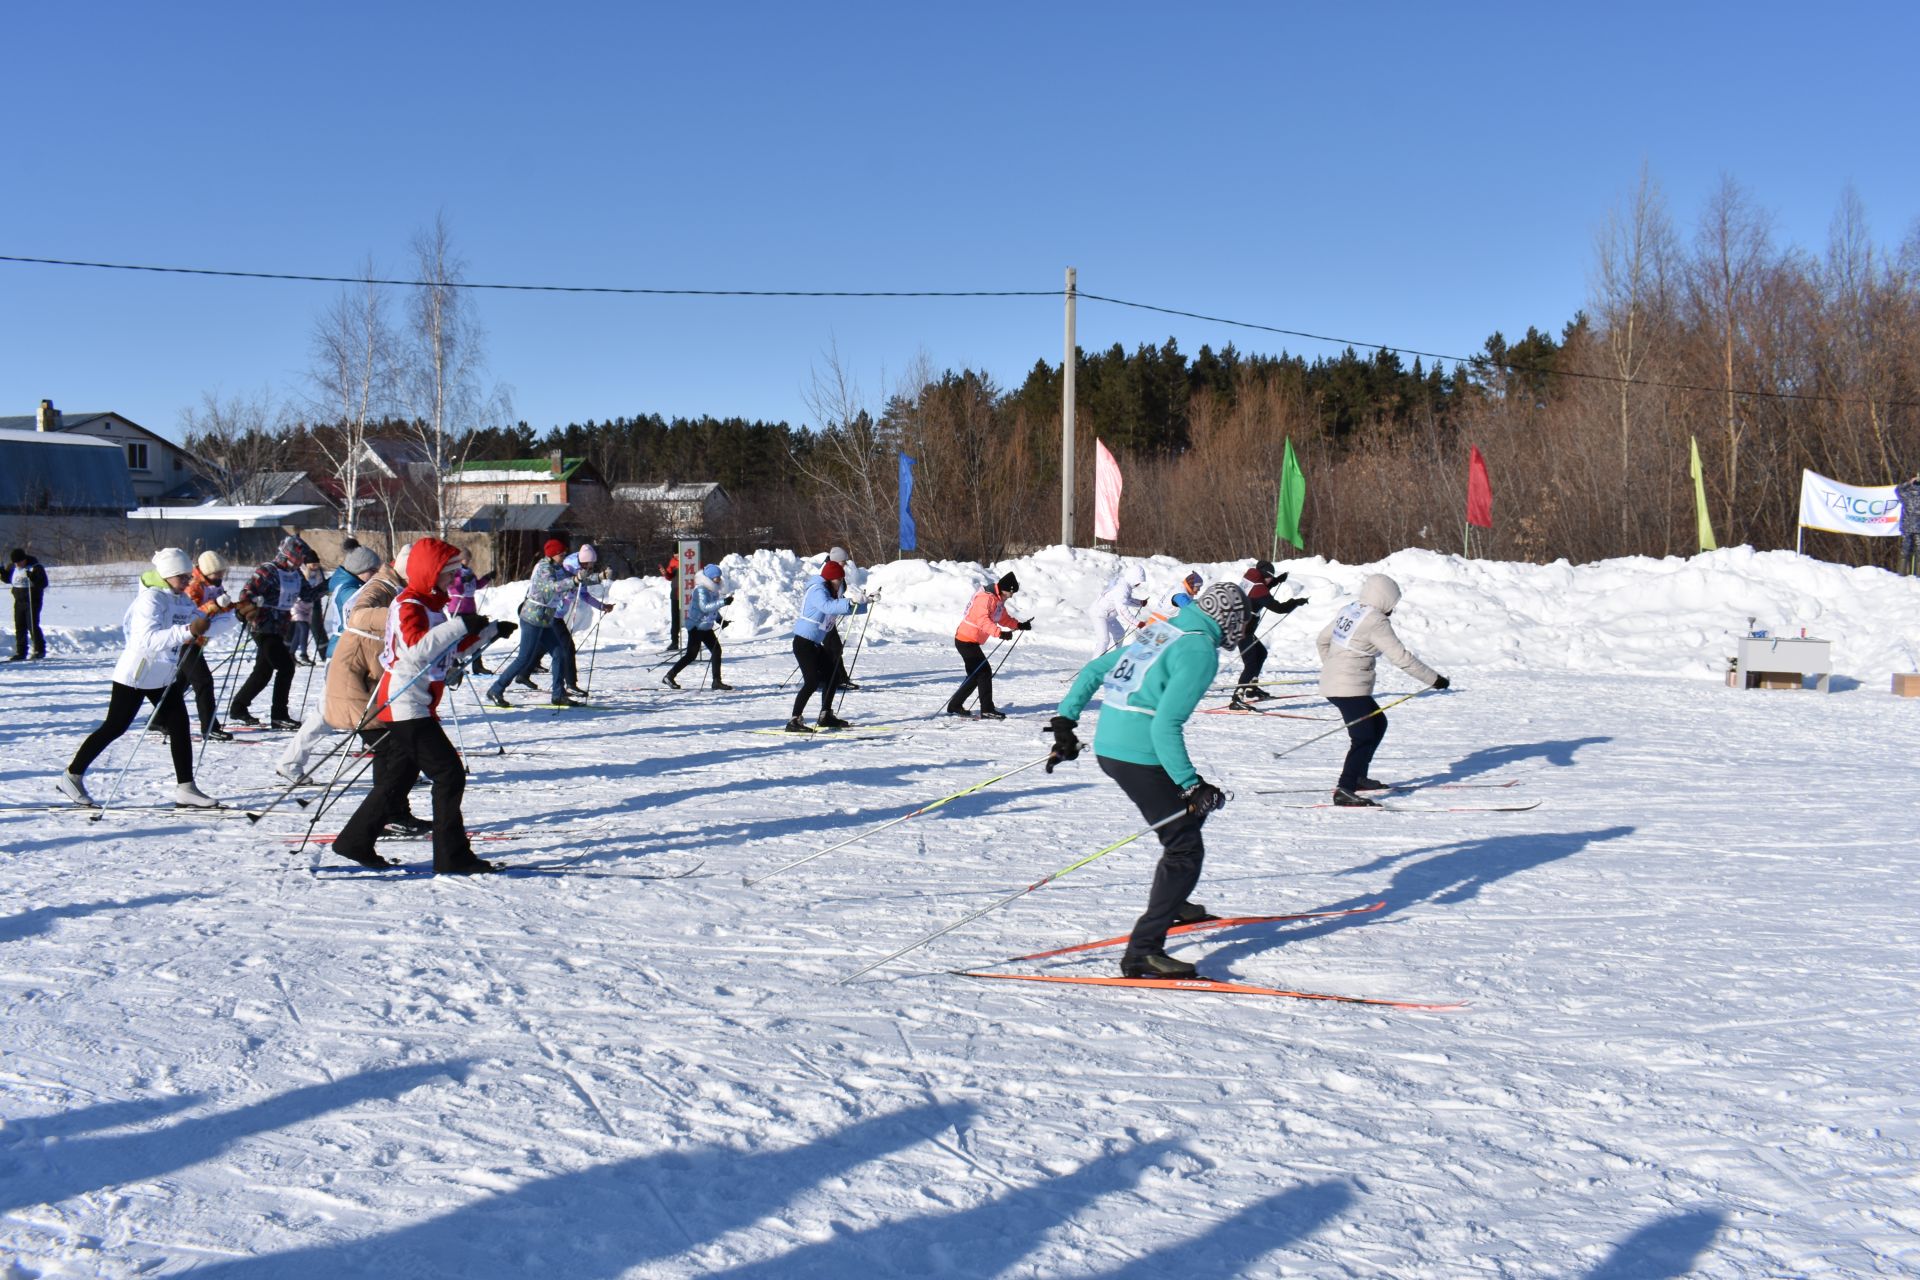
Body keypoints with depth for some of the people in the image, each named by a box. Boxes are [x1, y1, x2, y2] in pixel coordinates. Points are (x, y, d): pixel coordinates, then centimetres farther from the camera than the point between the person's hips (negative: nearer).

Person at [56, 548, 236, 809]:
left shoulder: (182, 599, 7)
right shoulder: (151, 599, -19)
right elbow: (149, 638, -32)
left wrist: (218, 616, -10)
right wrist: (188, 631, -41)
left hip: (164, 676, 8)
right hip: (135, 674, -8)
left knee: (180, 728, 1)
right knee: (114, 727, -1)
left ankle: (185, 789, 1)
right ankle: (72, 777, 13)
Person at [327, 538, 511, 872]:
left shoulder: (430, 605, 18)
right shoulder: (408, 605, -14)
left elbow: (452, 646, 29)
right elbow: (416, 649, -31)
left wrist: (490, 630, 22)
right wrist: (460, 625, -35)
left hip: (418, 708, 11)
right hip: (406, 707, -11)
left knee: (397, 780, 17)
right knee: (449, 774, -11)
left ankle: (355, 843, 26)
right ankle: (452, 856, -8)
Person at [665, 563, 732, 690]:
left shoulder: (712, 589, 8)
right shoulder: (701, 590, -20)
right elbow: (705, 607, -33)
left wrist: (720, 619, 12)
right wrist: (723, 602, -38)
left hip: (706, 627, 9)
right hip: (696, 626, -9)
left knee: (716, 651, 3)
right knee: (691, 655, -6)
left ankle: (717, 681, 7)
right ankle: (669, 677, 4)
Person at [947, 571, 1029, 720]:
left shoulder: (998, 599, 11)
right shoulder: (986, 597, -21)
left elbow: (1003, 618, 19)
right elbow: (983, 620, -35)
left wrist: (1019, 625, 5)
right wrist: (1000, 633, -46)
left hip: (969, 640, 10)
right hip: (966, 640, -10)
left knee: (976, 675, 15)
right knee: (984, 671, -11)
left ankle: (955, 706, 23)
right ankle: (987, 710, -11)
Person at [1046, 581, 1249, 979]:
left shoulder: (1159, 632, 15)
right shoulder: (1201, 651, -11)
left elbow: (1093, 671, 20)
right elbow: (1165, 725, -21)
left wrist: (1065, 721, 25)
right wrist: (1191, 785, -19)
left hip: (1108, 746, 9)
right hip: (1140, 756, -9)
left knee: (1194, 808, 28)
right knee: (1186, 850, -3)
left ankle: (1171, 903, 37)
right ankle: (1142, 952, -9)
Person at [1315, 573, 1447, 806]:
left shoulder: (1348, 611, 12)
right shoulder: (1376, 622, -14)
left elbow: (1323, 639, 24)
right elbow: (1401, 657, -16)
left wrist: (1331, 666, 38)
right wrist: (1434, 679, -10)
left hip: (1332, 682, 10)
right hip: (1350, 688, -10)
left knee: (1378, 723, 22)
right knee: (1364, 738, -12)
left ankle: (1358, 777, 24)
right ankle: (1344, 791, -22)